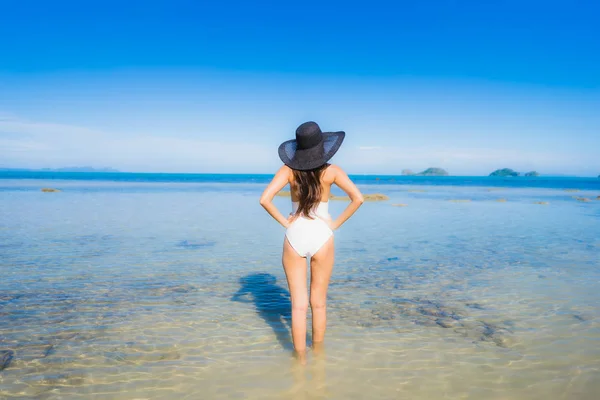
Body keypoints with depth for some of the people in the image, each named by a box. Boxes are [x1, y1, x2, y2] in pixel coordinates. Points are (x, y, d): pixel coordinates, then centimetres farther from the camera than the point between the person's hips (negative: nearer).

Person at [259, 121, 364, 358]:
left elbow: (264, 199, -14)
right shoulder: (332, 171, -6)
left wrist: (284, 222, -4)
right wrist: (336, 224, -5)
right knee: (318, 304, 16)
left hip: (294, 237, 0)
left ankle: (300, 358, 17)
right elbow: (358, 198, -13)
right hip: (321, 237, 0)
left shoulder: (289, 170, -5)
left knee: (299, 305, 8)